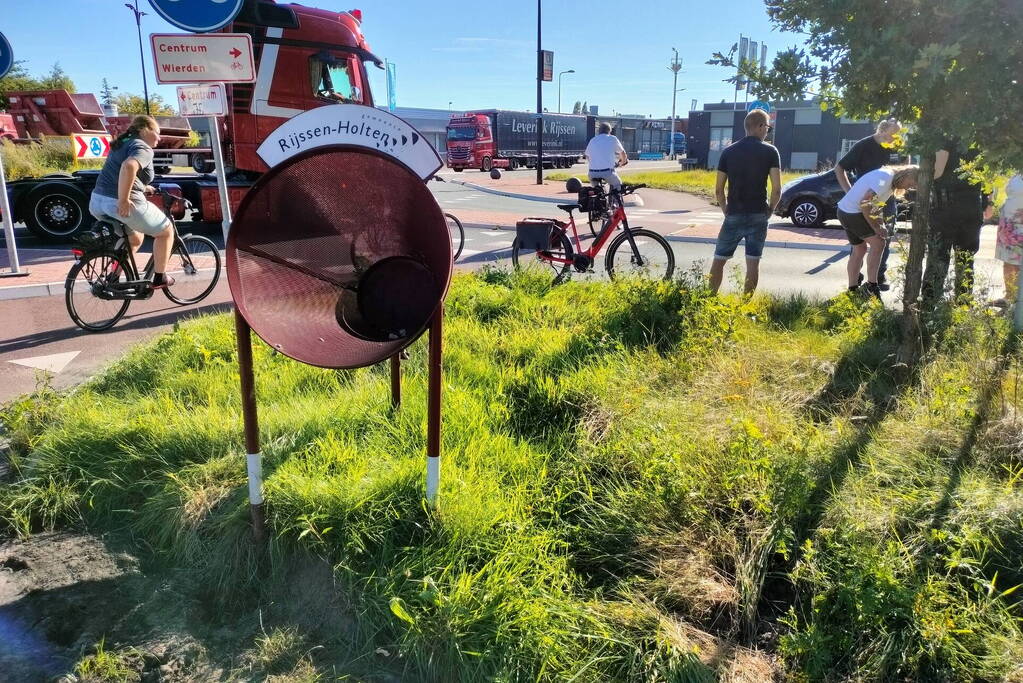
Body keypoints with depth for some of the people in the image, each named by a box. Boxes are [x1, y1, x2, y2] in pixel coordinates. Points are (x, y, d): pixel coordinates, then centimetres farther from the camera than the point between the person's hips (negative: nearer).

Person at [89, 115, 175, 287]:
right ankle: (160, 277, 17)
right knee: (166, 231, 13)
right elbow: (128, 167, -28)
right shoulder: (143, 148, -7)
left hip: (97, 202, 9)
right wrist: (124, 200, -26)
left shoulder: (122, 144, 22)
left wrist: (143, 187, 36)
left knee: (135, 239, 30)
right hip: (124, 206, -9)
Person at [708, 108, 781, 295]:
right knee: (753, 263, 5)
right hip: (758, 217, -1)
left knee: (719, 260, 11)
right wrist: (770, 210, 7)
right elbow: (777, 189, -8)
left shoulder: (728, 152, 3)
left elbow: (718, 190, 1)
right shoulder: (770, 152, -2)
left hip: (733, 217, 1)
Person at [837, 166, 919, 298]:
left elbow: (876, 203, 15)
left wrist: (880, 226, -1)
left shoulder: (891, 181, 15)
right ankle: (871, 286, -2)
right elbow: (865, 203, -24)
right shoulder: (886, 177, -17)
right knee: (878, 243, -6)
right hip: (853, 212, -10)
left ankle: (852, 289, 20)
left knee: (860, 248, 15)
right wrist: (876, 227, -16)